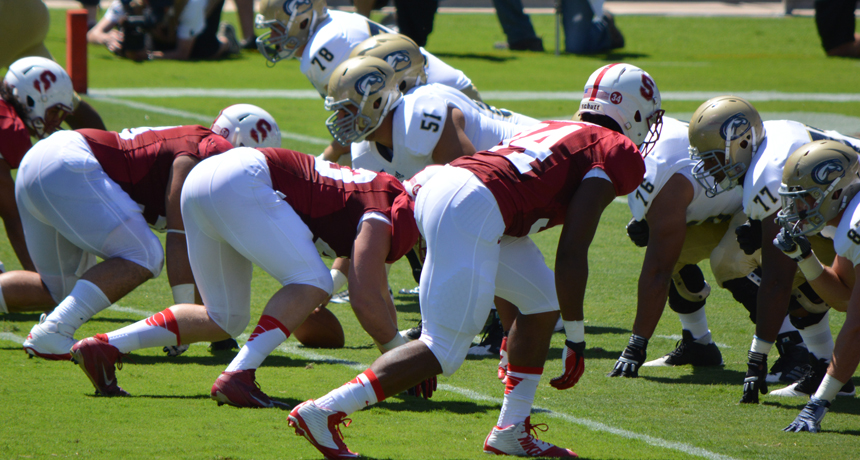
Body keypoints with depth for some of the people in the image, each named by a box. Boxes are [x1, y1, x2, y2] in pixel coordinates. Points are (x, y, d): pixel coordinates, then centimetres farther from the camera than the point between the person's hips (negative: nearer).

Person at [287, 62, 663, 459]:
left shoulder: (558, 131, 29)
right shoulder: (619, 154, 5)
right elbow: (571, 253, -2)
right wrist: (575, 341, 4)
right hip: (471, 211, -9)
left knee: (541, 306, 21)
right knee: (444, 352, -4)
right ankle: (324, 412, -8)